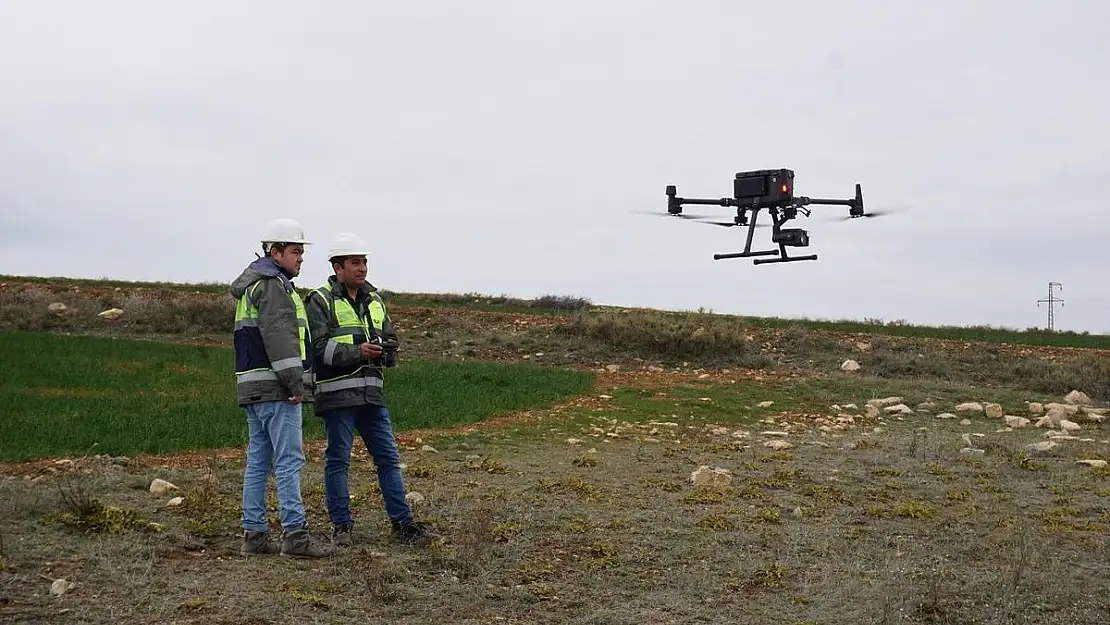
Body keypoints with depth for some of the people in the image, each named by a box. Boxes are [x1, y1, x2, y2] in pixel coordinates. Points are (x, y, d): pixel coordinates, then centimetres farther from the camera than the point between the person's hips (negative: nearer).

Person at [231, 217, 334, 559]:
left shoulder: (250, 286, 23)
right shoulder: (272, 285, -10)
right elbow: (279, 336, -20)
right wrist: (294, 382, -20)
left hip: (252, 386, 10)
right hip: (275, 388, -10)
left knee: (257, 462, 9)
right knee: (289, 460, -10)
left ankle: (254, 534, 10)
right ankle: (295, 534, -12)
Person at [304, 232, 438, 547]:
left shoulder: (374, 300, 16)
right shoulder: (320, 301, -3)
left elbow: (391, 339, 18)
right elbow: (319, 347, -13)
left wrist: (384, 349, -5)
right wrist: (358, 352, -21)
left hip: (372, 392, 6)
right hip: (337, 393, -6)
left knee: (389, 459, 5)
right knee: (338, 460, 2)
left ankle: (403, 524, 8)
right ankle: (341, 527, 10)